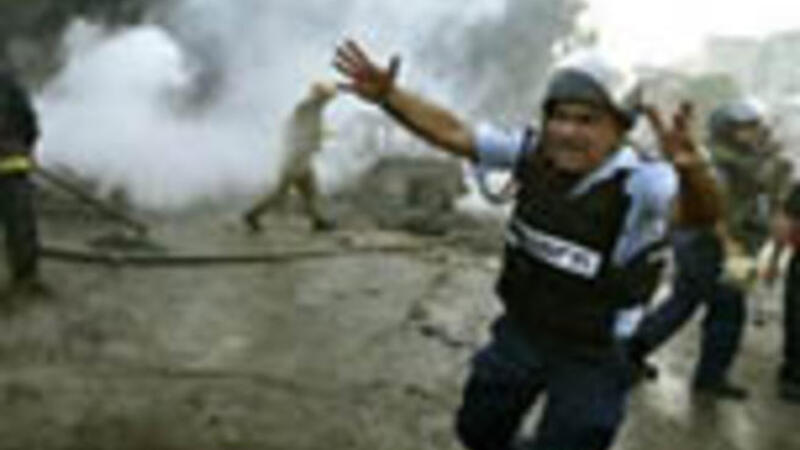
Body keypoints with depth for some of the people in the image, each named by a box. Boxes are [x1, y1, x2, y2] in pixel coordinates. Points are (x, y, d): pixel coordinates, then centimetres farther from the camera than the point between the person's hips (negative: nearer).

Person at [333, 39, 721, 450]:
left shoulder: (639, 182, -28)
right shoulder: (533, 152, -14)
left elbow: (701, 211, -48)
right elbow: (451, 133, -8)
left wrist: (690, 168, -72)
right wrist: (387, 96, -20)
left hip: (591, 354, -5)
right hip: (520, 331, 5)